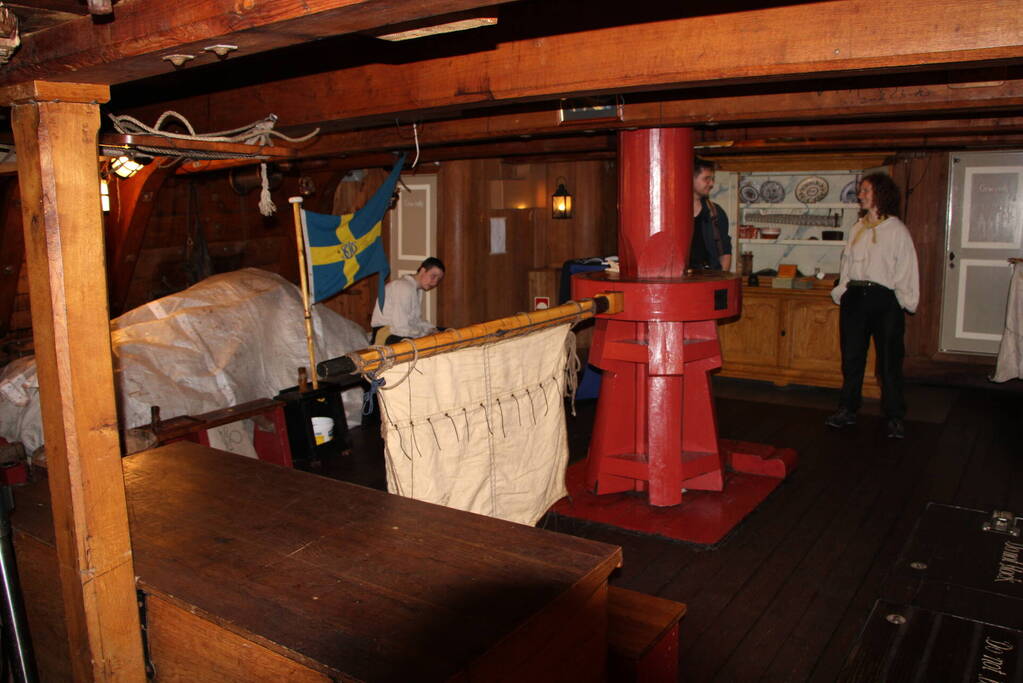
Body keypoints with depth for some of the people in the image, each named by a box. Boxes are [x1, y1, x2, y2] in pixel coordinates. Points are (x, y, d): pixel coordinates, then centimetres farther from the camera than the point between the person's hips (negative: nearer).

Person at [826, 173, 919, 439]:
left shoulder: (896, 229, -2)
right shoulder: (858, 227, 14)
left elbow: (906, 269, -3)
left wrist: (906, 301, -9)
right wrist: (842, 290, 10)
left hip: (884, 299, -5)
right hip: (855, 297, 5)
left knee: (889, 359, 0)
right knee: (851, 357, 9)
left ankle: (895, 417, 9)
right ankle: (847, 410, 19)